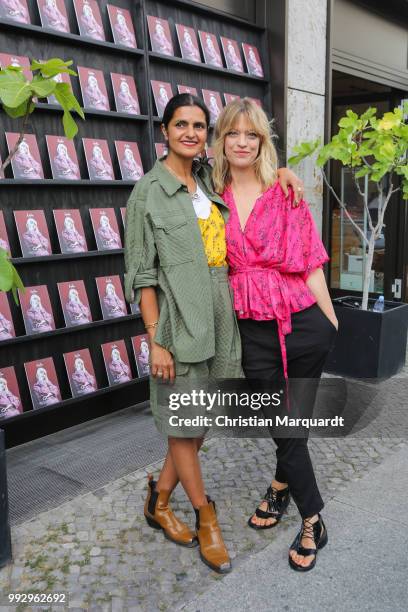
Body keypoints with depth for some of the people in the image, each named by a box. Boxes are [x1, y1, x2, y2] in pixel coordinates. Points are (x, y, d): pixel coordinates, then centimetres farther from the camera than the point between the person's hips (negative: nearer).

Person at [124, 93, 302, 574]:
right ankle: (205, 518, 28)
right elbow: (141, 274, -8)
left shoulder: (210, 183, 10)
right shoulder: (149, 192, -5)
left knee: (201, 421, 13)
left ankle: (159, 502, 34)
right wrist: (156, 341, -13)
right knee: (183, 425, 6)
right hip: (180, 322, -6)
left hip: (220, 318, 6)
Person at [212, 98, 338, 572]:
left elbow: (310, 261, -2)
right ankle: (312, 520, 29)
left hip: (303, 323, -1)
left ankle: (281, 486, 39)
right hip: (254, 330, 2)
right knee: (284, 424, 9)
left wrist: (331, 321, 0)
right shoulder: (215, 198, 3)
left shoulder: (285, 194, -2)